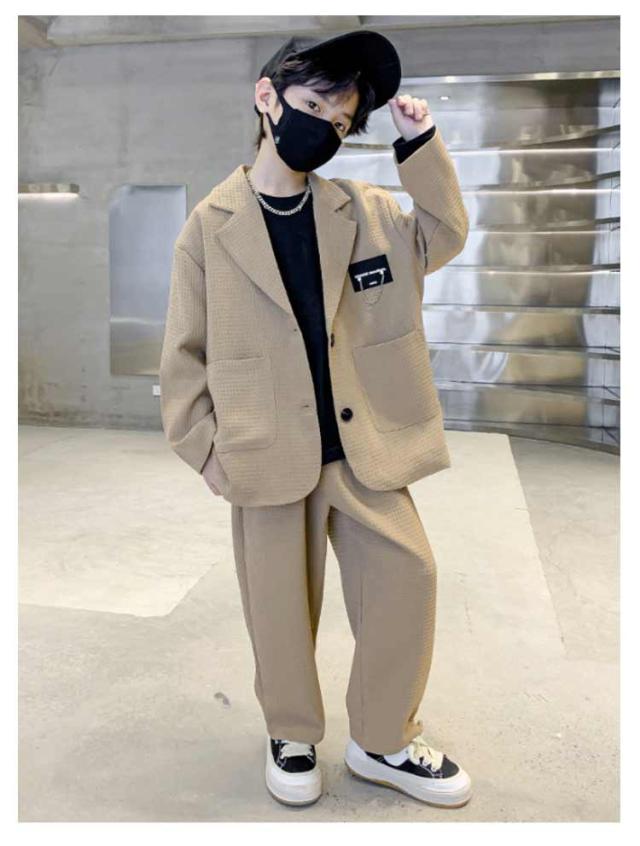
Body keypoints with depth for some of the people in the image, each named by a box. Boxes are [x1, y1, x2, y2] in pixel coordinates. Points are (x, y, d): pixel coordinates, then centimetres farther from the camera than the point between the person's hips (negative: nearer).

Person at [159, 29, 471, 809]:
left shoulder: (363, 207, 7)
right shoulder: (210, 224, -2)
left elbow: (442, 240, 13)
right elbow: (185, 352, 1)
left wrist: (420, 146, 2)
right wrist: (202, 447, -2)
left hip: (363, 444, 3)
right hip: (266, 452, -3)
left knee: (407, 577, 4)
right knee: (280, 602, 9)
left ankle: (383, 740, 27)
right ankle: (291, 735, 36)